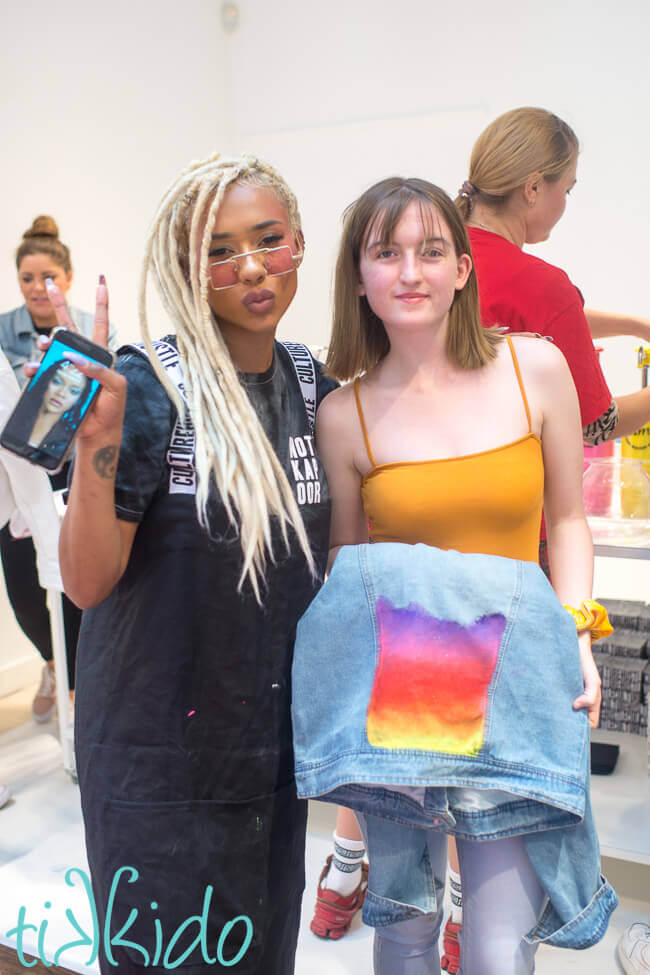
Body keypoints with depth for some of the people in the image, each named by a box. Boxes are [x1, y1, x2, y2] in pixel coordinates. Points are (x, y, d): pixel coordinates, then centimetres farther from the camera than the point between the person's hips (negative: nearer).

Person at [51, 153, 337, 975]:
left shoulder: (313, 384, 0)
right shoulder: (148, 389, -16)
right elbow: (88, 584, -18)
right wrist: (96, 446, -31)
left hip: (274, 741, 5)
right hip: (159, 753, -5)